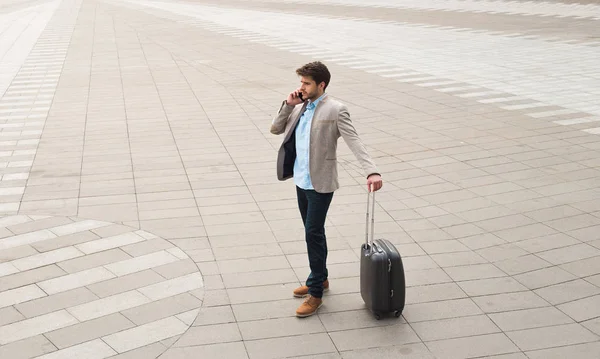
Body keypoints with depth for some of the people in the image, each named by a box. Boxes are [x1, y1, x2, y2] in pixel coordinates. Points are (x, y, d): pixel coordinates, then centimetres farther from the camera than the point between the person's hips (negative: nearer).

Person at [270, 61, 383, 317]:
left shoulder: (335, 110, -13)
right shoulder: (299, 108, 8)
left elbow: (354, 142, -21)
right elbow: (275, 129, 12)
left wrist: (372, 171, -34)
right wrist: (288, 105, -3)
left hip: (320, 183, -7)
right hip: (301, 180, 7)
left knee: (313, 234, -5)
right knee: (313, 232, 18)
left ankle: (315, 293, 5)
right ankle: (320, 278, 34)